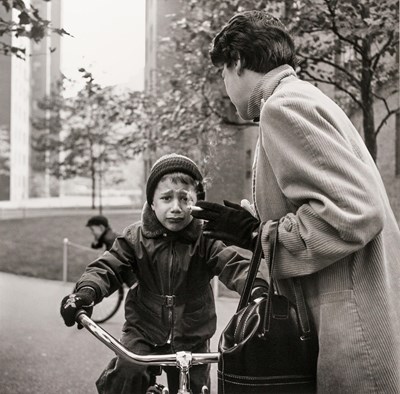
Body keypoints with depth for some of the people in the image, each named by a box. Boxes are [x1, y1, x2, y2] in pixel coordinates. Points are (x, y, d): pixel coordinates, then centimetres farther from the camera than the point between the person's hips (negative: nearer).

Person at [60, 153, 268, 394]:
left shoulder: (207, 240, -9)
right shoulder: (136, 238, -5)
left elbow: (235, 264, -21)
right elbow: (107, 268, -10)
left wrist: (257, 287, -44)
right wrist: (87, 292, -32)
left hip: (191, 338, 1)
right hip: (144, 331, 0)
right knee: (126, 373, -24)